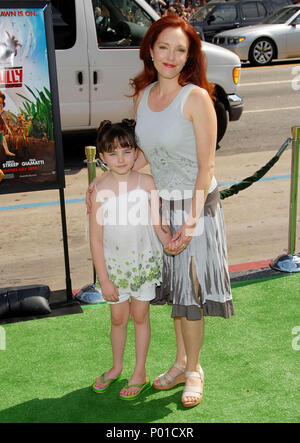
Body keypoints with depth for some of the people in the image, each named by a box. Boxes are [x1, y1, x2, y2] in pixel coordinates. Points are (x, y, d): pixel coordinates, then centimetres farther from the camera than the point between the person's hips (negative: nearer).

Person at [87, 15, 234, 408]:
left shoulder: (196, 98, -16)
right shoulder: (142, 96, 3)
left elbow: (206, 166, -16)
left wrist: (192, 220, -20)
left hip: (196, 203, -5)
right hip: (161, 202, 6)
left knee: (189, 290, 1)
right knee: (173, 285, 16)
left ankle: (194, 370, 21)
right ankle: (181, 362, 33)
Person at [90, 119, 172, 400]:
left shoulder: (146, 182, -11)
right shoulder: (100, 191, -14)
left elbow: (158, 222, -3)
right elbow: (95, 239, -11)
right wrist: (104, 280, -10)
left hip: (144, 261, 0)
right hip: (115, 264, 0)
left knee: (140, 315, 11)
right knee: (118, 317, 13)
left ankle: (140, 374, 27)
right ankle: (117, 366, 38)